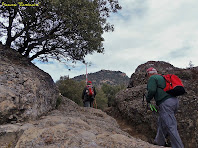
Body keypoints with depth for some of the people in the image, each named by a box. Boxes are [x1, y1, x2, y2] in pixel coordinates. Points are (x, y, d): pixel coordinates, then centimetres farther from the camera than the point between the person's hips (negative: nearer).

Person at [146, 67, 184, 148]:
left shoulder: (152, 78, -2)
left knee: (170, 126, -6)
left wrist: (148, 99, 2)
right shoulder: (162, 77, 24)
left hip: (165, 103, -10)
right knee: (162, 122, 21)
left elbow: (152, 90, -16)